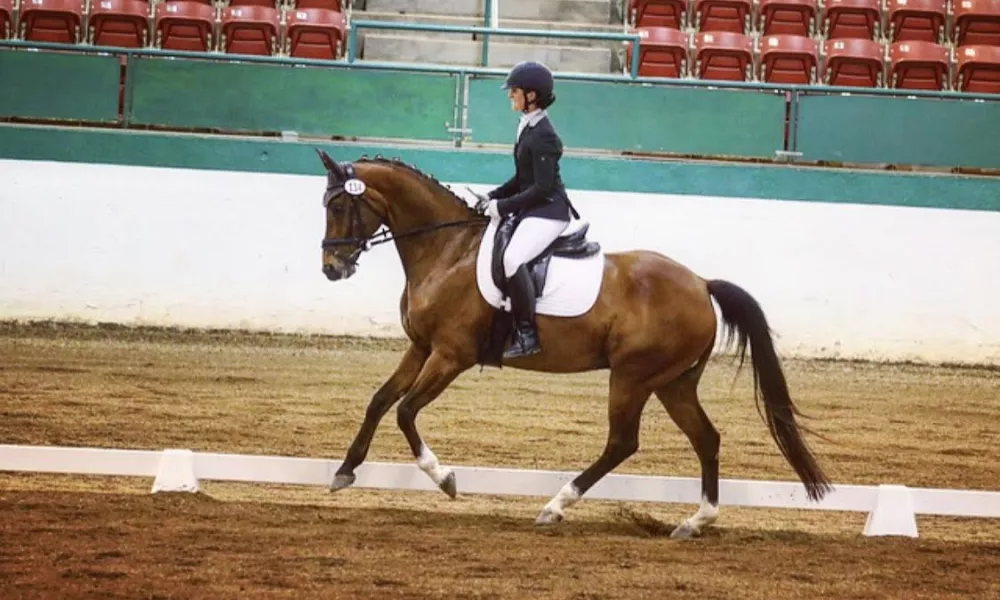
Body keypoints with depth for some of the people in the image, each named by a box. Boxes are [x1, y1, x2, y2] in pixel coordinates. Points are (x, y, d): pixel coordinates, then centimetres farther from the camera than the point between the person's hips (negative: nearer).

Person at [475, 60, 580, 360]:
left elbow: (542, 188, -20)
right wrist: (492, 197, 9)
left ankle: (527, 334, -27)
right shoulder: (527, 127, 13)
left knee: (513, 259, -30)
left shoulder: (542, 136, -17)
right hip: (532, 211, 11)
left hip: (548, 212, -11)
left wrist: (503, 206, -17)